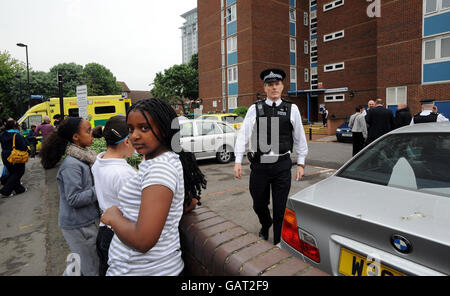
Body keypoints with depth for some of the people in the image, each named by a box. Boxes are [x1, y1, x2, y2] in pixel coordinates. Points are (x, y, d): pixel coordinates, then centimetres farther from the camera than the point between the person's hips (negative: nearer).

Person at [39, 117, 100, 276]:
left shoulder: (82, 157, 5)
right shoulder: (71, 165, -22)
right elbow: (74, 199, -24)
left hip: (83, 221, 9)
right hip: (78, 225, -9)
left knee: (81, 263, 25)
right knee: (93, 269, 5)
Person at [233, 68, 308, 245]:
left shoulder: (292, 109, 3)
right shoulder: (255, 109, 2)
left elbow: (299, 137, 8)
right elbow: (243, 134, -3)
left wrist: (301, 163, 7)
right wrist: (238, 161, -9)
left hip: (282, 166, 0)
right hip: (259, 164, 1)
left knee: (280, 209, 8)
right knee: (259, 204, 17)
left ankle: (279, 244, 28)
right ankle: (265, 226, 51)